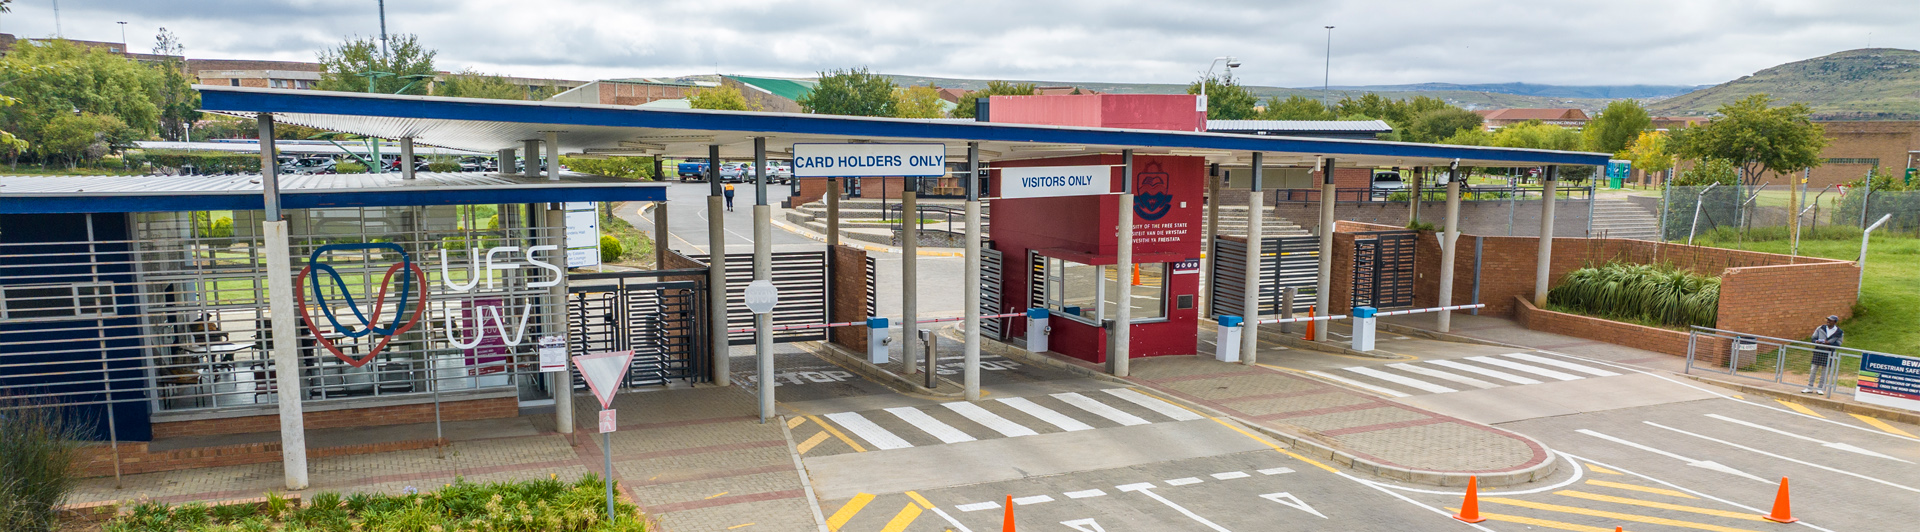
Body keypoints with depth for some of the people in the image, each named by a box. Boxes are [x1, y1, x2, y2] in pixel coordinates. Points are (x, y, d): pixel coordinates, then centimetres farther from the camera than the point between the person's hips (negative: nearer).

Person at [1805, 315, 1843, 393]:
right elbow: (1813, 338, 10)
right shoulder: (1821, 328, 5)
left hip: (1828, 352, -2)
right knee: (1814, 369, 3)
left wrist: (1829, 343, -20)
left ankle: (1820, 388, 12)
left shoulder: (1839, 332, -1)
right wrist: (1816, 341, -12)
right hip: (1818, 351, 2)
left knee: (1824, 371, 3)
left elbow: (1838, 344, -3)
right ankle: (1810, 387, 9)